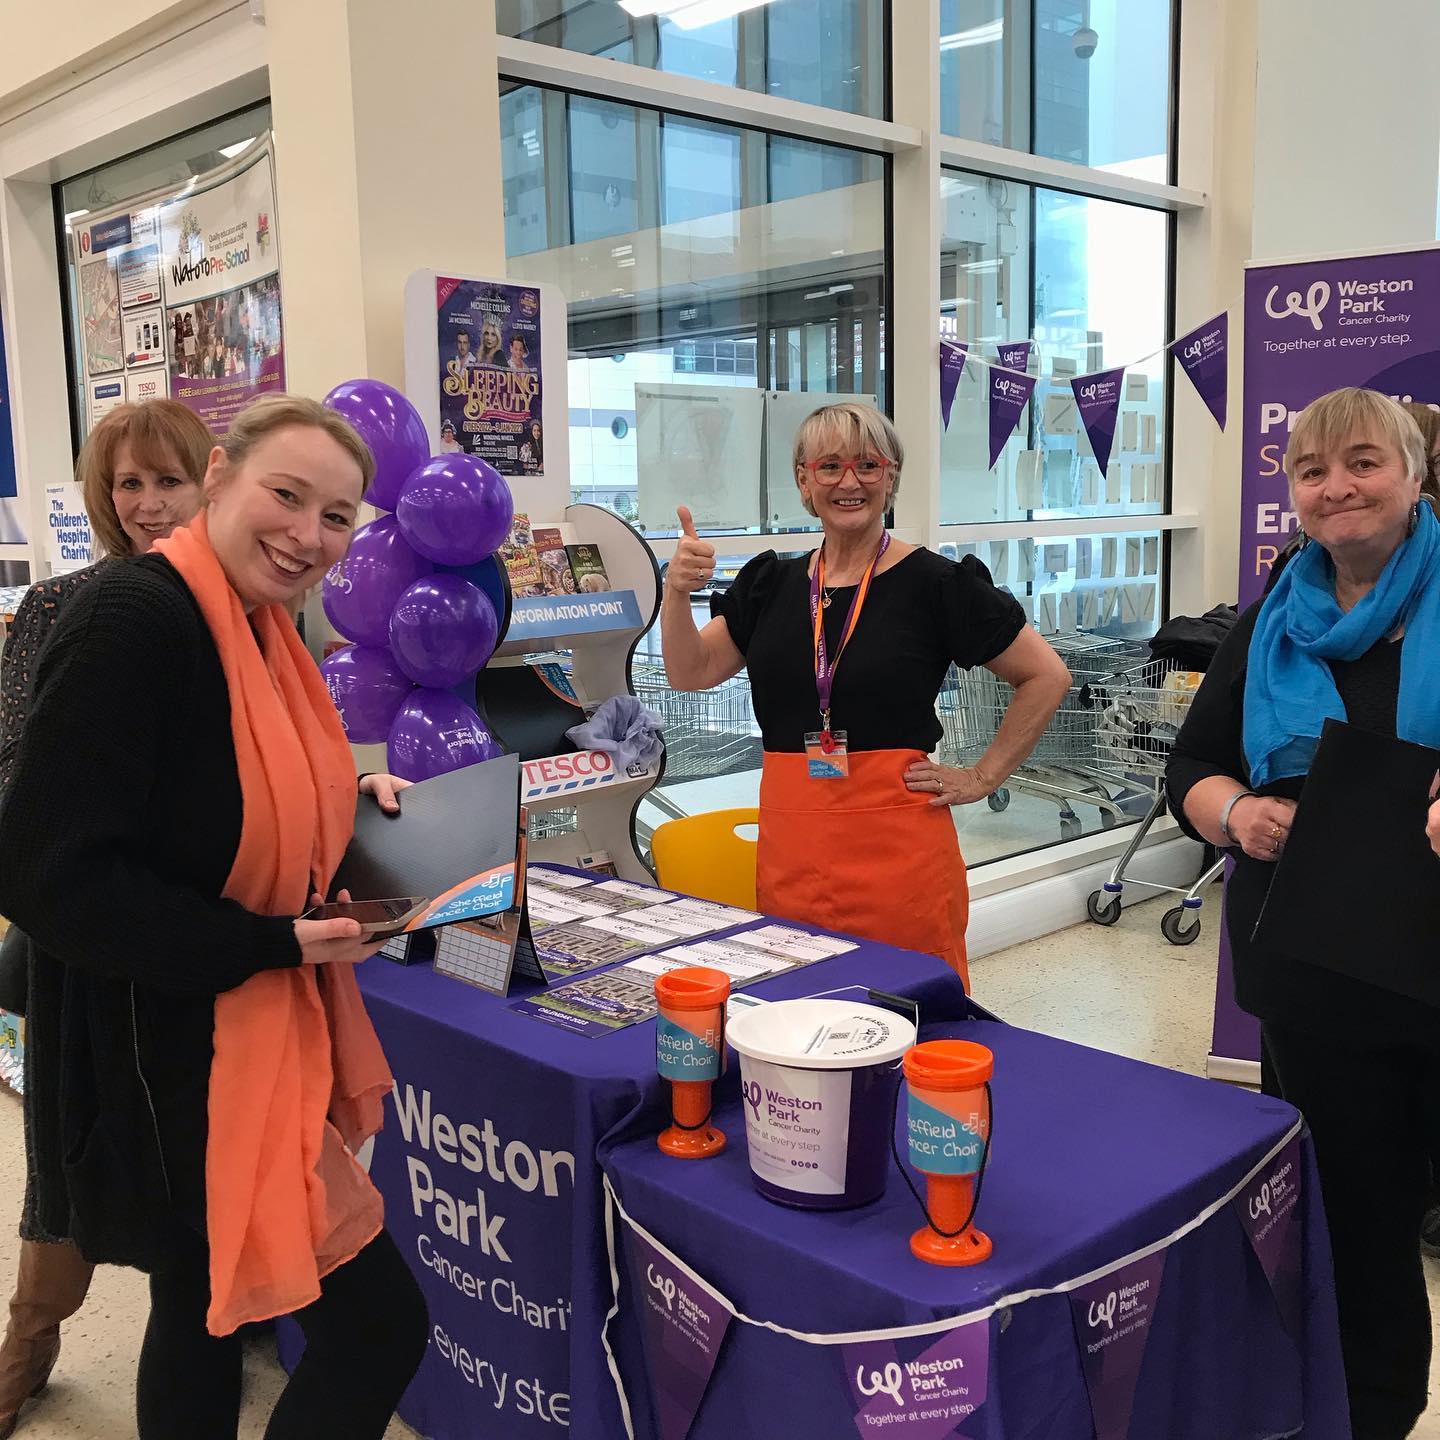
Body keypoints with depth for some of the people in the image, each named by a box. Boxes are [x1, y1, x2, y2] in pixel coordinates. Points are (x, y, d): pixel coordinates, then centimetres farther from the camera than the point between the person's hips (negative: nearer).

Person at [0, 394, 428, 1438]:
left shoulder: (256, 628, 7)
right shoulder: (133, 620, -21)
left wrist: (355, 802, 2)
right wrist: (271, 946, -23)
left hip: (250, 1042, 9)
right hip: (170, 1064, -9)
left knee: (207, 1311, 23)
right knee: (380, 1325, -2)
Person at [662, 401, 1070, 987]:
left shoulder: (932, 583, -4)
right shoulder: (771, 583, 10)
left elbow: (1046, 677, 1)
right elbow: (691, 672, 4)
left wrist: (983, 777, -3)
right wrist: (677, 592, -12)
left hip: (896, 844, -4)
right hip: (789, 844, 4)